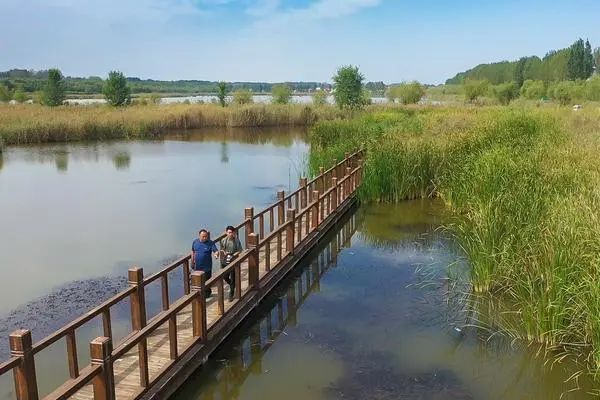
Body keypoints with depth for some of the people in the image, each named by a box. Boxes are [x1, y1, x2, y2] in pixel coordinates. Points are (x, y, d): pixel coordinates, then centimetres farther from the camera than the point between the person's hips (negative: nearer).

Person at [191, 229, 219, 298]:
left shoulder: (210, 243, -13)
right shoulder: (195, 242, -1)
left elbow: (216, 251, -19)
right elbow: (193, 252, 12)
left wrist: (216, 254, -43)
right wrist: (192, 262, 12)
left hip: (206, 267, -4)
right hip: (197, 266, 4)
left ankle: (207, 293, 28)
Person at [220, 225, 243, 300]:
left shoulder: (236, 241, -11)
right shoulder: (223, 240, -2)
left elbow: (240, 251, -6)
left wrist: (233, 255, -20)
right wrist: (224, 252, -10)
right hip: (225, 262, 3)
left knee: (232, 279, 4)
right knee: (225, 277, 12)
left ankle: (231, 295, 18)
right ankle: (232, 285, 44)